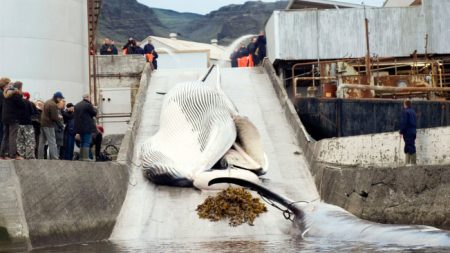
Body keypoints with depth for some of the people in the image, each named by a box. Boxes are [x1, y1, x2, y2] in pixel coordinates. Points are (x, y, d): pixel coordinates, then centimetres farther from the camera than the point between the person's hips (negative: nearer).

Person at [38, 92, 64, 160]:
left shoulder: (47, 102, 14)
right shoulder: (53, 105, -16)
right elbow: (54, 117, -20)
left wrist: (57, 116, 11)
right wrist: (59, 117, 1)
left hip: (42, 124, 9)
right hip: (49, 126, -9)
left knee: (42, 142, 10)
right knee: (52, 143, -8)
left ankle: (40, 158, 12)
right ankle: (54, 158, -11)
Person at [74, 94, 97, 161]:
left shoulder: (77, 105, 12)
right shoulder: (88, 105, -13)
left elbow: (74, 116, 18)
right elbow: (94, 113, -5)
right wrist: (93, 107, 11)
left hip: (79, 127, 8)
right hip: (87, 127, -8)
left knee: (82, 142, 16)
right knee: (87, 142, -5)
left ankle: (81, 157, 18)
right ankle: (85, 157, -9)